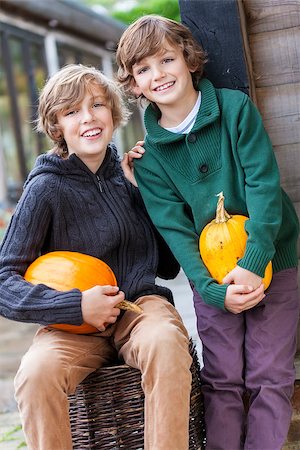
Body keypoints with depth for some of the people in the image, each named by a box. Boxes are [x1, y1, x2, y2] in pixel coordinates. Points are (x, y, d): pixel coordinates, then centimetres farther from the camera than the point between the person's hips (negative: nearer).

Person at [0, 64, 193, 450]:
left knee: (165, 342, -33)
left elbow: (168, 266, 9)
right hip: (74, 324, -2)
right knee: (36, 373, -33)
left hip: (141, 305, 2)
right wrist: (76, 306, -22)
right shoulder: (46, 188, -6)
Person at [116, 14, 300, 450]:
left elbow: (264, 185, -14)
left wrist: (253, 263, -23)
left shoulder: (235, 108, -7)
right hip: (212, 275, 1)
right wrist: (213, 290, -19)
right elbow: (173, 227, -6)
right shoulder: (149, 152, -1)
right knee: (222, 381, 2)